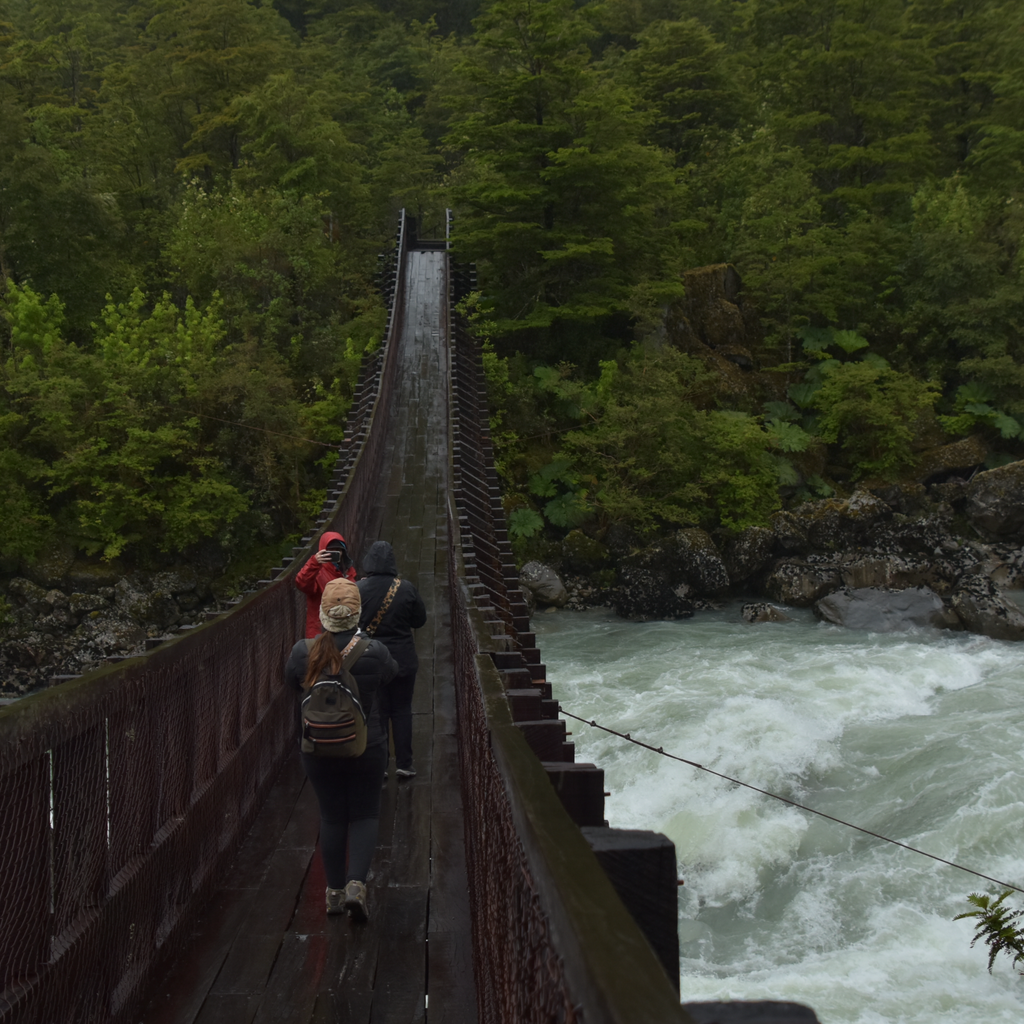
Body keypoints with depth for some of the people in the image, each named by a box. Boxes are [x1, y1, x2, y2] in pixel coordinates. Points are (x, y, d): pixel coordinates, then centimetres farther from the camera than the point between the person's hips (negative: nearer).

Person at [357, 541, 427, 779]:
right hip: (402, 659, 0)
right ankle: (404, 764, 14)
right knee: (402, 710, 12)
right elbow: (420, 620, 0)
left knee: (376, 713, 9)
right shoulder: (407, 589, -11)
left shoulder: (357, 589, -12)